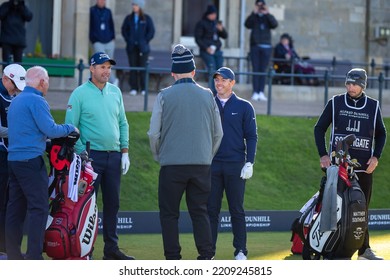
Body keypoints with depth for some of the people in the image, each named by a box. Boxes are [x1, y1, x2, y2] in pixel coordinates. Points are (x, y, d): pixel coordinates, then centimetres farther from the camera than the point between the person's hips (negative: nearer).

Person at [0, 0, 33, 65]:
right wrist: (9, 6, -14)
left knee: (18, 61, 2)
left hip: (19, 41, 2)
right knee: (6, 62, -8)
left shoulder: (23, 8, 10)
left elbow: (29, 17, -6)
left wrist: (22, 7, -12)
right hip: (6, 40, -2)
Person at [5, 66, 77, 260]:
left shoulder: (16, 100, 17)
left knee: (16, 207, 10)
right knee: (39, 208, -9)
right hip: (31, 160, -9)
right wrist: (70, 128, 1)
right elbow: (50, 129, -16)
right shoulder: (36, 100, -11)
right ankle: (34, 256, -14)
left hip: (13, 159, 9)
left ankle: (13, 254, 11)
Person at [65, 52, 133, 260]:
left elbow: (123, 123, 17)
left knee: (112, 202, 8)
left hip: (114, 156, 5)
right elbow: (70, 127, -6)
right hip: (92, 155, -5)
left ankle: (111, 249, 15)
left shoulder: (115, 92, 11)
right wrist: (81, 154, -13)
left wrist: (124, 152, 9)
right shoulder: (80, 94, -5)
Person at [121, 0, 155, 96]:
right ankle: (133, 88, 3)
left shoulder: (146, 19, 1)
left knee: (143, 67, -2)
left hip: (142, 48, -2)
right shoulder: (129, 18, 7)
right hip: (131, 47, 2)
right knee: (133, 67, 0)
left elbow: (151, 32, 0)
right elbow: (124, 30, 12)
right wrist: (128, 40, 0)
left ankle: (144, 89, 3)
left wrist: (144, 42, -5)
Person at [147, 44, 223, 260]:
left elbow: (154, 133, -3)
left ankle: (173, 260, 0)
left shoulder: (165, 96, -3)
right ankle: (206, 258, 0)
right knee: (200, 212, 8)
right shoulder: (207, 96, 6)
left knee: (169, 213, 4)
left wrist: (158, 156, 14)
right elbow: (218, 133, 11)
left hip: (172, 164, -3)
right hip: (202, 164, 3)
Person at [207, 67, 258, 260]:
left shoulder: (244, 107, 4)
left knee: (237, 210, 1)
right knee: (211, 209, 2)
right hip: (212, 166, 2)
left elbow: (251, 136, 2)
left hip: (235, 166, -2)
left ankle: (240, 250, 4)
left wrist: (249, 163, -8)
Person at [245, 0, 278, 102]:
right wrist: (254, 13, -19)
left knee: (263, 70, -1)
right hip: (255, 46, 0)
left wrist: (267, 14, -18)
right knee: (255, 70, -4)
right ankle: (255, 93, -6)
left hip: (266, 46, 0)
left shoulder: (268, 17, 10)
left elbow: (275, 24, -9)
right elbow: (247, 24, -11)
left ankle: (261, 92, -1)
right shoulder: (253, 17, 8)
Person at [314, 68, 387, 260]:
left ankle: (364, 249, 8)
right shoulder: (335, 103, 4)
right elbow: (320, 128, 8)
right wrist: (323, 154, -3)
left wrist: (376, 157, 1)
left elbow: (381, 133, 15)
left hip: (364, 166, 1)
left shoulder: (373, 106, 7)